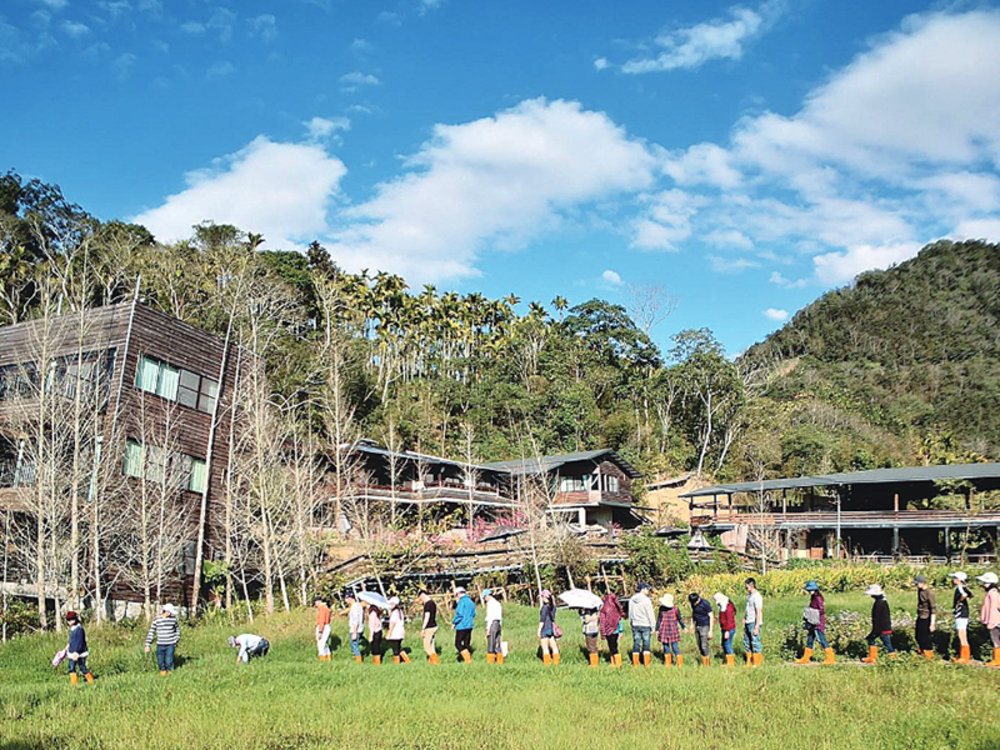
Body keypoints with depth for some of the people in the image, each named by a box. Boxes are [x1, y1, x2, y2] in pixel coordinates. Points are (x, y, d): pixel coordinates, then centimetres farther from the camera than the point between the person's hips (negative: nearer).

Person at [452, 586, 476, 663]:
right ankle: (469, 659, 9)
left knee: (458, 644, -2)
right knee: (467, 644, 12)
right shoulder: (471, 602, 14)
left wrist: (454, 623, -6)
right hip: (469, 626, 8)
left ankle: (467, 660, -12)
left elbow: (459, 614, -18)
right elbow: (473, 614, 20)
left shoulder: (462, 601, -12)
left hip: (462, 626, -8)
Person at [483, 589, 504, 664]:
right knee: (497, 644, 7)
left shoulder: (490, 603, -9)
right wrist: (500, 628, 22)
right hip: (498, 624, 9)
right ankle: (500, 660, 3)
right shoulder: (498, 603, 19)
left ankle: (490, 661, -8)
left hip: (492, 624, -9)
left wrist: (488, 628, -17)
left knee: (490, 644, -6)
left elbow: (490, 617, -16)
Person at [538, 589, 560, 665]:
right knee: (553, 646, 10)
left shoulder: (545, 607, -15)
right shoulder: (553, 606, 8)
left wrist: (539, 630, -12)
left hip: (545, 628, -8)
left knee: (545, 647, -2)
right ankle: (556, 661, 12)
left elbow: (542, 620, -15)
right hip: (552, 628, 8)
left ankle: (547, 663, -2)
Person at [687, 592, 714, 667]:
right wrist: (692, 624, 8)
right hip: (697, 627, 7)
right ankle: (703, 663, 14)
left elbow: (711, 617, -14)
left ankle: (707, 664, 0)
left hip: (705, 626, -7)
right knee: (700, 646, 7)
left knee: (704, 646, -9)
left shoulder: (705, 604, -17)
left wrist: (710, 631, -16)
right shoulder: (693, 604, 2)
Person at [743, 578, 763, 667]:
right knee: (746, 643, 13)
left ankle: (757, 663, 7)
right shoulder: (749, 595, 12)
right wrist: (744, 621, 17)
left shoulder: (757, 597, -15)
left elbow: (759, 613, -17)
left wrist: (756, 627, -19)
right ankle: (749, 663, 22)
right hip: (748, 623, 9)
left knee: (755, 643, -3)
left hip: (754, 623, -9)